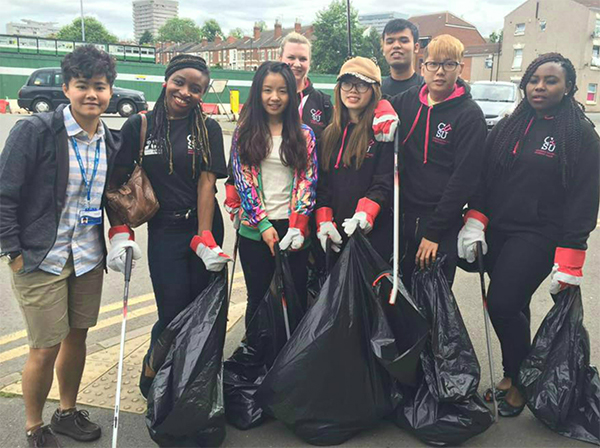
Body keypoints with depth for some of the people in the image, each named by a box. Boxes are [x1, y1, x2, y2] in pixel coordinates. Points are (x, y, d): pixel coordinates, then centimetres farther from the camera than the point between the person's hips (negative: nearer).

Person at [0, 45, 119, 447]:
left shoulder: (110, 142, 5)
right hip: (40, 260, -5)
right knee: (45, 349, 2)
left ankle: (68, 412, 38)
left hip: (89, 259, 5)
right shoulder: (35, 131, -13)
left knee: (77, 337, 16)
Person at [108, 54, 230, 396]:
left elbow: (206, 183, -6)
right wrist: (119, 233, -8)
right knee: (174, 313, -3)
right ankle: (152, 371, 27)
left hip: (206, 227, 1)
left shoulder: (208, 129, 3)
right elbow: (117, 183, 2)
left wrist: (204, 239, -14)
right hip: (164, 231, -1)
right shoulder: (138, 127, 2)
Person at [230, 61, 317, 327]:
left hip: (293, 228, 1)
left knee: (296, 298, 7)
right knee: (258, 298, 9)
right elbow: (242, 180, -2)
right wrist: (263, 224, -10)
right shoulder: (245, 132, 3)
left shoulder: (304, 134, 5)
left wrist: (297, 226, -12)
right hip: (255, 229, 0)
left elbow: (308, 181, 0)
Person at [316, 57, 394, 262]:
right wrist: (323, 221, -2)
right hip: (335, 234, 5)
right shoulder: (330, 134, 15)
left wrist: (365, 214, -24)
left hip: (373, 233, -5)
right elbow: (322, 184, 12)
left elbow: (385, 183, -9)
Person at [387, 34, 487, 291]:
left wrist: (434, 232, -14)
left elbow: (464, 179, -13)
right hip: (403, 216, 4)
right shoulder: (407, 101, 6)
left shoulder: (470, 115, -9)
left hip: (442, 224, -4)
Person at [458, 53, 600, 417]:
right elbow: (484, 177, 11)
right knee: (513, 308, 10)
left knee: (503, 305, -12)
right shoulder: (510, 127, 11)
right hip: (497, 233, 5)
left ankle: (518, 383, 12)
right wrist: (475, 220, -3)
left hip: (537, 237, -4)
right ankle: (512, 376, 27)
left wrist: (569, 259, -12)